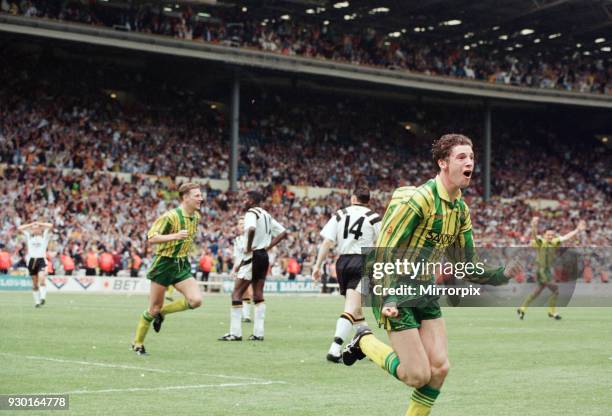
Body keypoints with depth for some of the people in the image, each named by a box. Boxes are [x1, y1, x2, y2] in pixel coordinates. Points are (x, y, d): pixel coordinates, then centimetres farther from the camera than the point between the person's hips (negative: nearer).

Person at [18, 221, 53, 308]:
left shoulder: (44, 235, 9)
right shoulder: (29, 236, 15)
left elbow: (50, 226, -3)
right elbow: (19, 228, 9)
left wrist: (39, 224, 5)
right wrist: (31, 225, 9)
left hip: (41, 259, -3)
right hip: (31, 260, 3)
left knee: (42, 278, -23)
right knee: (34, 283, 4)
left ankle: (43, 297, -32)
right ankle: (36, 301, 9)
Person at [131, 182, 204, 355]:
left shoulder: (196, 216, 6)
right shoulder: (170, 216, -18)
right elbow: (151, 238, -23)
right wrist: (175, 236, -32)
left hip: (182, 266, 6)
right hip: (164, 264, -6)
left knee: (196, 300, -12)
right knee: (154, 307, 0)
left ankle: (162, 312, 12)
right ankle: (137, 344, 18)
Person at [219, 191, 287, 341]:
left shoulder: (251, 213, -10)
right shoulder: (266, 215, 16)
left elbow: (251, 229, -32)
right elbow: (283, 233, 18)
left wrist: (248, 247, -19)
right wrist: (268, 246, 11)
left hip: (253, 256, -9)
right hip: (264, 256, 9)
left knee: (237, 293, -5)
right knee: (258, 294, 11)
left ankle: (235, 333, -9)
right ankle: (258, 333, 9)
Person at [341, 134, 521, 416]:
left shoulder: (461, 209, 7)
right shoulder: (419, 199, -20)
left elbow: (468, 266, 12)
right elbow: (384, 250, -21)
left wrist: (503, 274, -5)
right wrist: (388, 299, -29)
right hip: (396, 295, -8)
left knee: (440, 367, -1)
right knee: (418, 375, -8)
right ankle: (366, 341, 14)